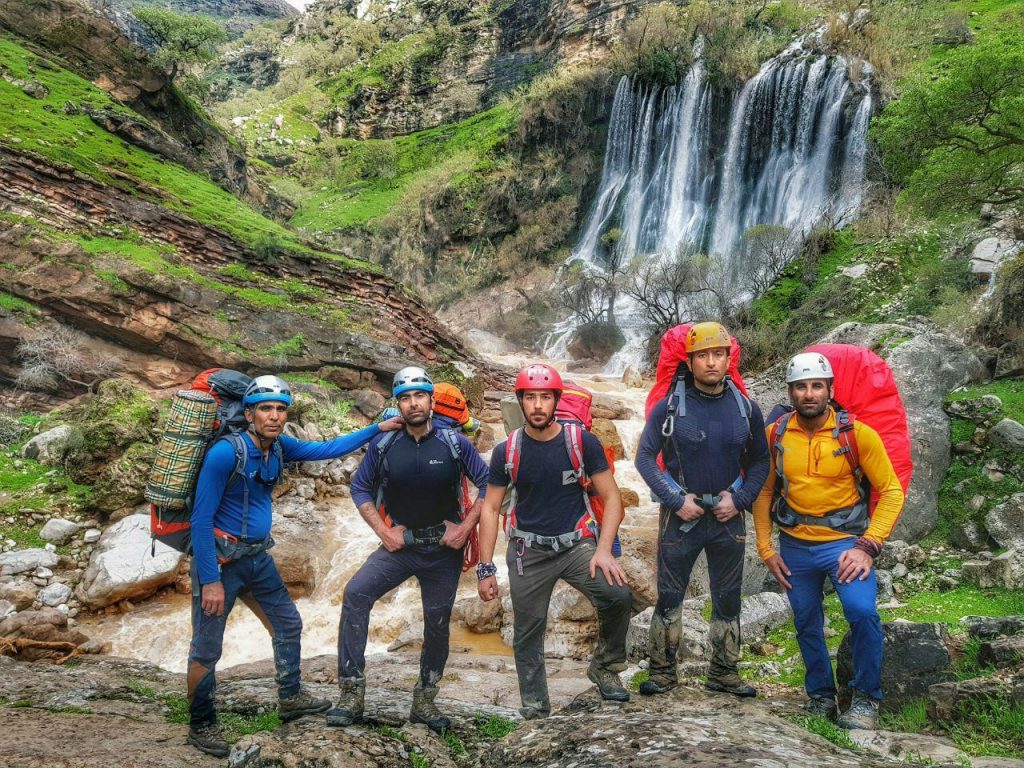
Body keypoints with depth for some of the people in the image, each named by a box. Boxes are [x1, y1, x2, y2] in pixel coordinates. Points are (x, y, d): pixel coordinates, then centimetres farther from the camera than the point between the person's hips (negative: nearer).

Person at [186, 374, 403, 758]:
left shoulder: (278, 446, 0)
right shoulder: (225, 452, -22)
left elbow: (327, 450, 10)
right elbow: (201, 519, -21)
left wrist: (378, 428, 8)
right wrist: (210, 580, -22)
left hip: (258, 558, 8)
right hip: (220, 559, -8)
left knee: (289, 625, 18)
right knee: (207, 649, 1)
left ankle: (290, 698, 35)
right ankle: (201, 725, 20)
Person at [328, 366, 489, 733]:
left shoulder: (455, 443, -7)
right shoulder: (383, 444, -4)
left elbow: (488, 484, -1)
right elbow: (360, 488, 6)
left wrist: (465, 527, -8)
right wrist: (383, 531, -4)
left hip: (444, 549, 0)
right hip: (399, 544, 0)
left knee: (437, 624, 8)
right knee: (356, 593, -23)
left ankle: (424, 702, 28)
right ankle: (351, 693, -18)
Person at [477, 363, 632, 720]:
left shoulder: (582, 442, -7)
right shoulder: (506, 451, -4)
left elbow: (611, 496, -4)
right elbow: (490, 508, 2)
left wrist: (603, 550, -16)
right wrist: (485, 568, -2)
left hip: (576, 543, -1)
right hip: (528, 551, 1)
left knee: (618, 595, -23)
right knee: (528, 635, 5)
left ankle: (605, 666, 3)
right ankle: (535, 711, 24)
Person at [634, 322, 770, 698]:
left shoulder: (746, 409, 1)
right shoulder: (669, 406, -7)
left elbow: (759, 461, 8)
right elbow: (644, 456, -5)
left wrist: (739, 499, -7)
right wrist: (676, 500, -12)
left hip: (728, 515, 3)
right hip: (681, 514, -2)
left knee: (727, 600, 11)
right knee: (669, 597, 5)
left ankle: (723, 673, 23)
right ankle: (662, 673, 16)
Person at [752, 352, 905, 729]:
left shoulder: (858, 434, -11)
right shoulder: (775, 435, -3)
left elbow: (891, 491, -7)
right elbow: (763, 492, 8)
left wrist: (868, 546, -15)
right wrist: (766, 548, 5)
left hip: (844, 541, -3)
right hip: (794, 546, 3)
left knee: (862, 613, -23)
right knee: (807, 625, 13)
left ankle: (866, 699, -1)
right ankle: (820, 696, 34)